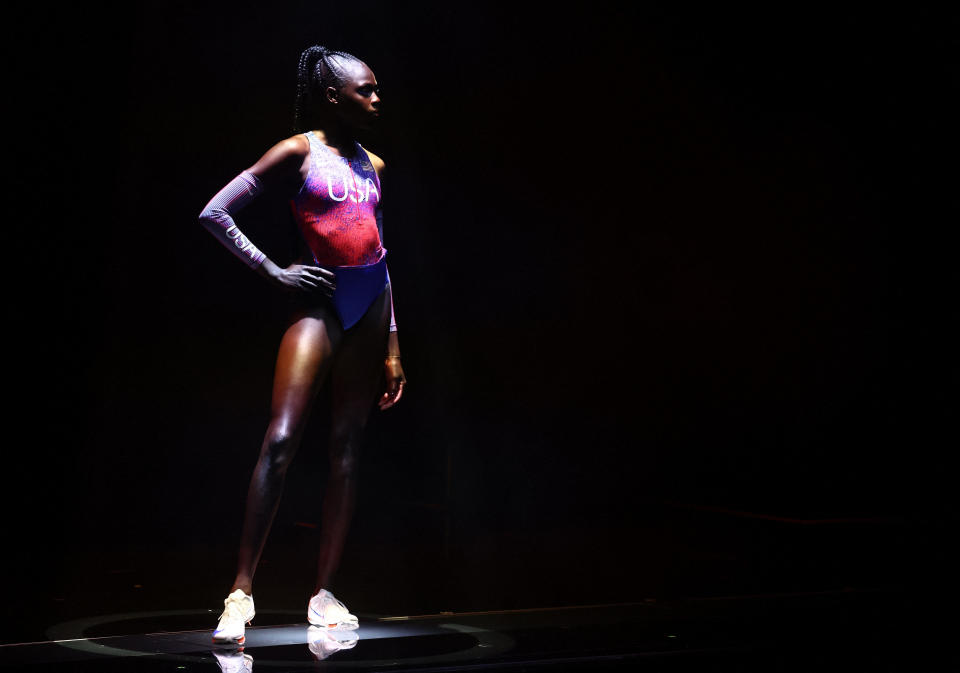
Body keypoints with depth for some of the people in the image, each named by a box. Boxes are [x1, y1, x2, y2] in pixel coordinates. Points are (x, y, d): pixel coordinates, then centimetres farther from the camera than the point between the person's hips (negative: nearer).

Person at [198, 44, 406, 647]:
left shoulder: (372, 166, 15)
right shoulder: (299, 152, -1)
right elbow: (215, 213, -5)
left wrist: (392, 345, 16)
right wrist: (275, 272, -8)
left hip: (371, 304, 6)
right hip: (321, 302, -6)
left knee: (349, 447, 4)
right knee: (281, 441, -16)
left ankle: (325, 593, 9)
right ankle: (242, 590, -11)